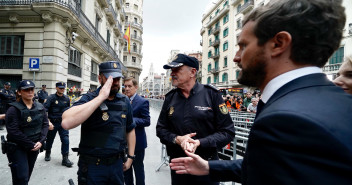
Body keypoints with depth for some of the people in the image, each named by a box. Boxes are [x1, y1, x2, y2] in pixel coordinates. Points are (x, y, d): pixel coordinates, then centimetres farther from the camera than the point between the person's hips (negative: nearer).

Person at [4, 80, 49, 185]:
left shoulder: (40, 107, 3)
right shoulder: (14, 109, -13)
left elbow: (45, 124, 4)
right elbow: (13, 132, -18)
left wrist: (41, 141, -10)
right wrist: (31, 145, -16)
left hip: (34, 147, 5)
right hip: (17, 148, -5)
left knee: (27, 175, 15)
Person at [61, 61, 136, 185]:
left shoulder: (125, 101, 1)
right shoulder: (89, 99, -13)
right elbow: (67, 123, -33)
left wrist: (130, 156, 8)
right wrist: (101, 97, -31)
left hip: (117, 164, 4)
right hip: (92, 165, -4)